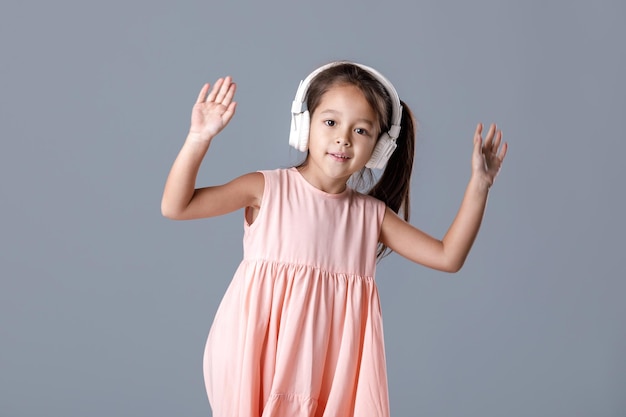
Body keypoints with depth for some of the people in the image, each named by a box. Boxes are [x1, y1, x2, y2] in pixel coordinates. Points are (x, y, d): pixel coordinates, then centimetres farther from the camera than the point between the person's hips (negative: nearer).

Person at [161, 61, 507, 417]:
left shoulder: (371, 213, 6)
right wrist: (199, 139, -17)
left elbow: (448, 257, 5)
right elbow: (175, 206, -5)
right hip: (259, 360, -2)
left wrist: (478, 187, -2)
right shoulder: (267, 189, -3)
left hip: (330, 367, 2)